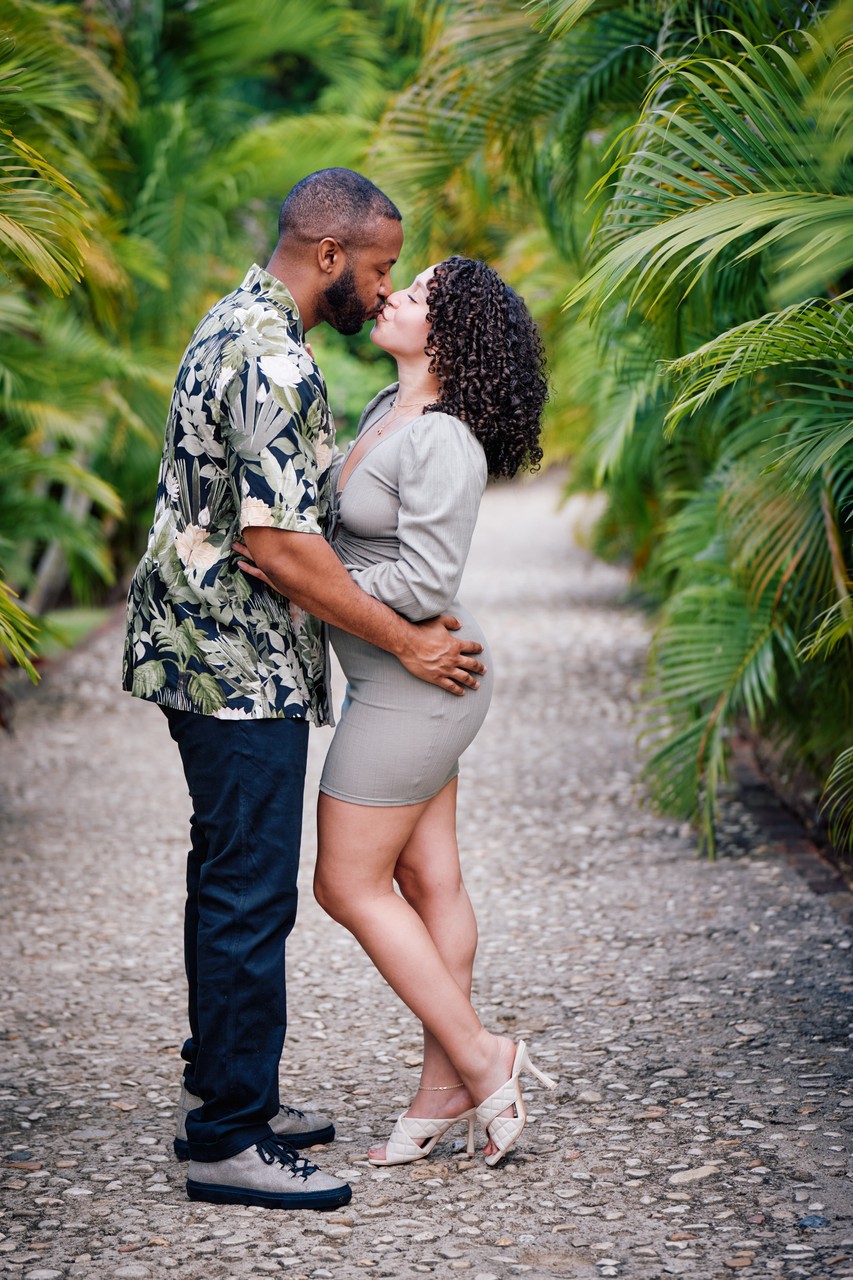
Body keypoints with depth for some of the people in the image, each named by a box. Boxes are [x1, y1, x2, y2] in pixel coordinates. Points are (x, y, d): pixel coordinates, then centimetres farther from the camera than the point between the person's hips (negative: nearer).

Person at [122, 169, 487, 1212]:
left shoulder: (235, 325, 14)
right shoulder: (272, 362, -20)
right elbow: (281, 543, -24)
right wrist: (408, 643, -17)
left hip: (207, 655, 11)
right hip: (242, 667, -11)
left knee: (229, 878, 17)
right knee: (250, 894, -6)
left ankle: (219, 1092, 27)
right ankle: (228, 1141, 0)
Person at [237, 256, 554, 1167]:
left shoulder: (442, 444, -21)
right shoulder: (388, 410, 9)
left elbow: (423, 584, -26)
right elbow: (348, 532, 20)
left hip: (411, 680, -10)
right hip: (410, 680, 10)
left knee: (350, 884, -2)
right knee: (427, 878, 12)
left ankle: (479, 1060, 6)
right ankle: (445, 1088, 19)